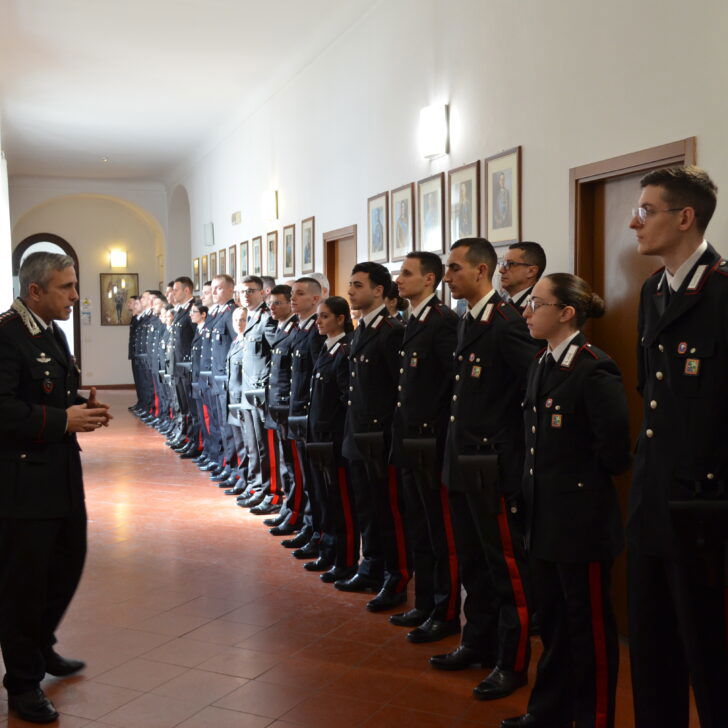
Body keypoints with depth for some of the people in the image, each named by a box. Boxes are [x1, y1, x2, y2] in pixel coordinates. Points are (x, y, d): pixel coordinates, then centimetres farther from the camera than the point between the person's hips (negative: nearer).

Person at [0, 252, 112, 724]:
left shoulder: (53, 333, 13)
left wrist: (83, 406, 2)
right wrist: (63, 420, -22)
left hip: (61, 473, 9)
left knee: (68, 565, 19)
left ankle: (40, 646, 42)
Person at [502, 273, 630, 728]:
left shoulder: (595, 370, -17)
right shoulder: (541, 366, 10)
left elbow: (614, 450, -17)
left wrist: (583, 481, -2)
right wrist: (537, 484, 8)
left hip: (582, 518, -8)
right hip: (545, 515, 8)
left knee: (589, 624, 7)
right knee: (553, 618, 19)